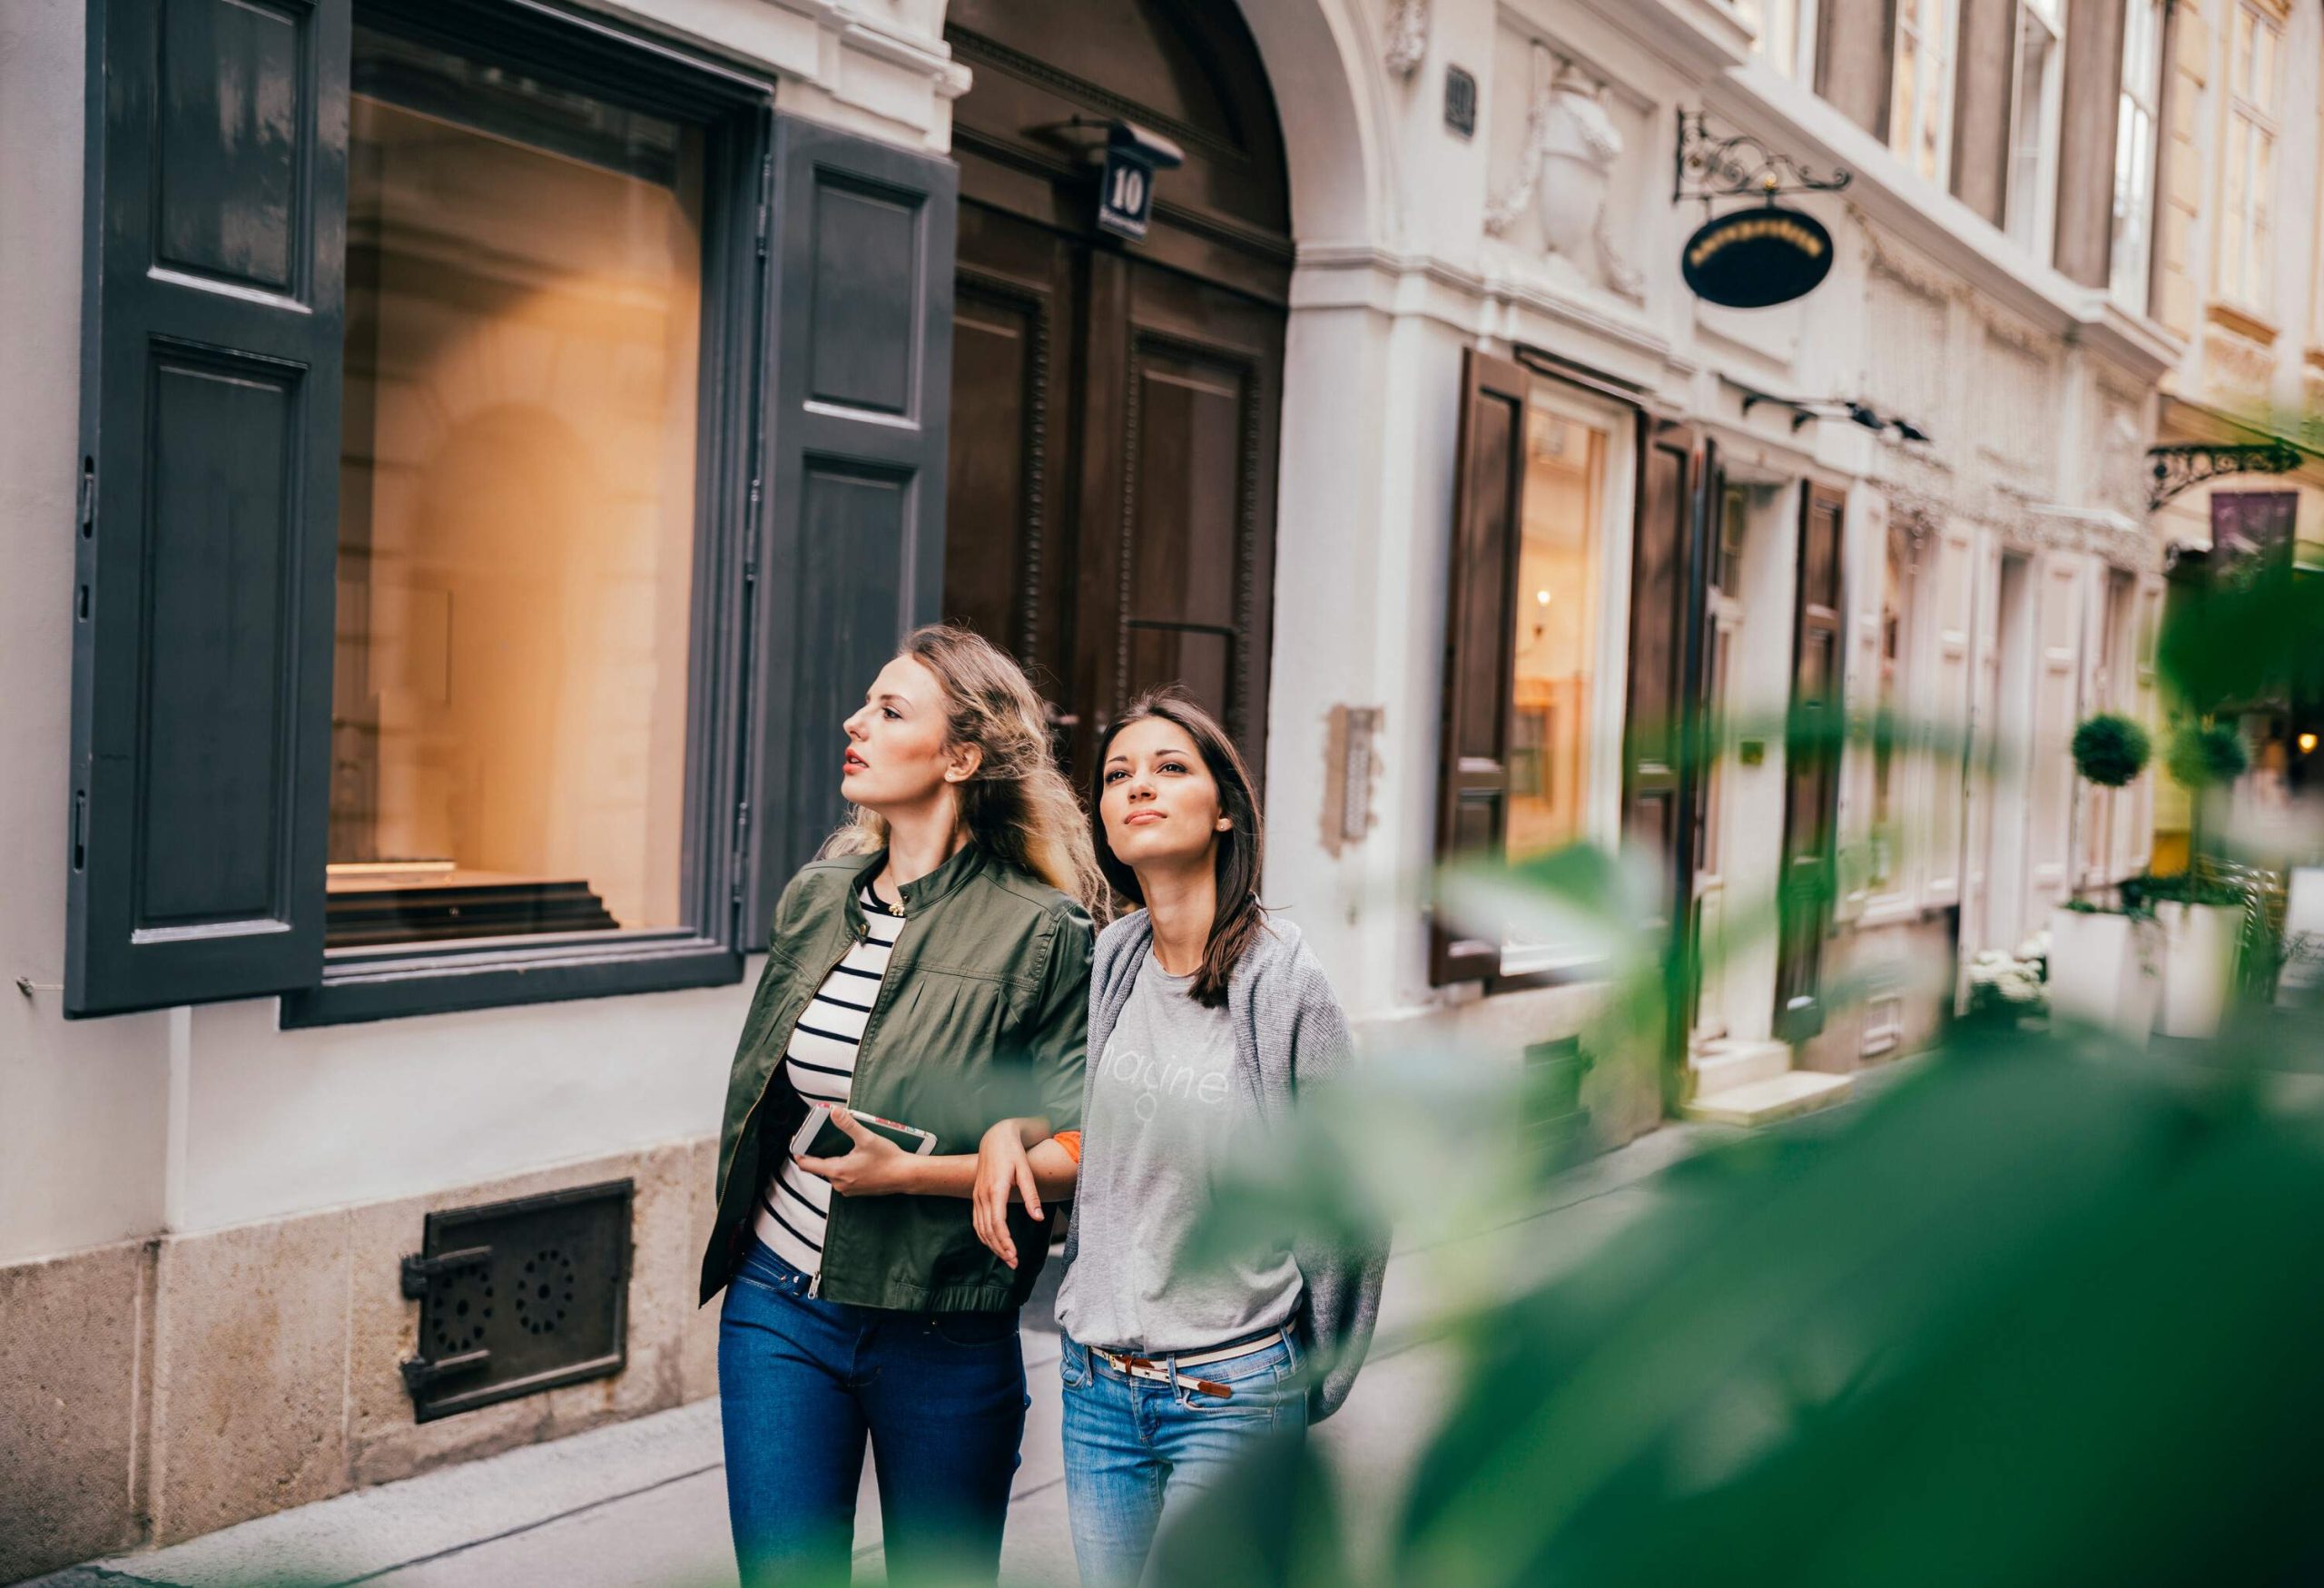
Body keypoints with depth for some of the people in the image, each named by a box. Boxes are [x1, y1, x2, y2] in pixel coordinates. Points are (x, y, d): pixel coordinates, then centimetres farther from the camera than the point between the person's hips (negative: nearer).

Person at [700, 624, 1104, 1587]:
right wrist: (738, 1233, 18)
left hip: (941, 1334, -4)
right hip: (775, 1307, 4)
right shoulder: (815, 899, 6)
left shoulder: (1038, 932, -12)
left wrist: (911, 1175, -21)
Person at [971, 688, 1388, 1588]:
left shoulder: (1282, 982, -13)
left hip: (1232, 1394, -5)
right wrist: (1013, 1134, -2)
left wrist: (1312, 1384, 2)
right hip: (1095, 1385, 5)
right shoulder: (1109, 962, 1)